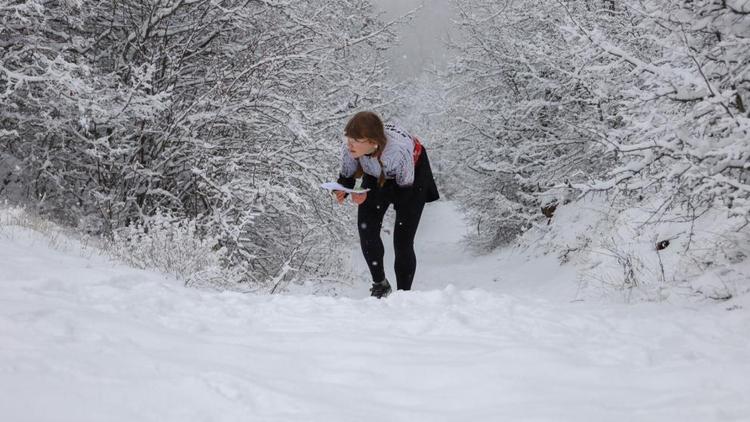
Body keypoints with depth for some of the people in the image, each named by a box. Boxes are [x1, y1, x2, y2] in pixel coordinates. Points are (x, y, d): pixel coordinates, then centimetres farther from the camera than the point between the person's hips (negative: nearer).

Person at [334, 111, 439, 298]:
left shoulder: (398, 151, -44)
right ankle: (380, 283, 14)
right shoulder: (349, 149, -32)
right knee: (366, 231, -9)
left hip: (412, 176, -4)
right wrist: (341, 191, -35)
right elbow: (347, 176, -12)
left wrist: (369, 197, -40)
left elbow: (404, 189, -29)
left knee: (402, 242, -8)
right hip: (377, 175, 4)